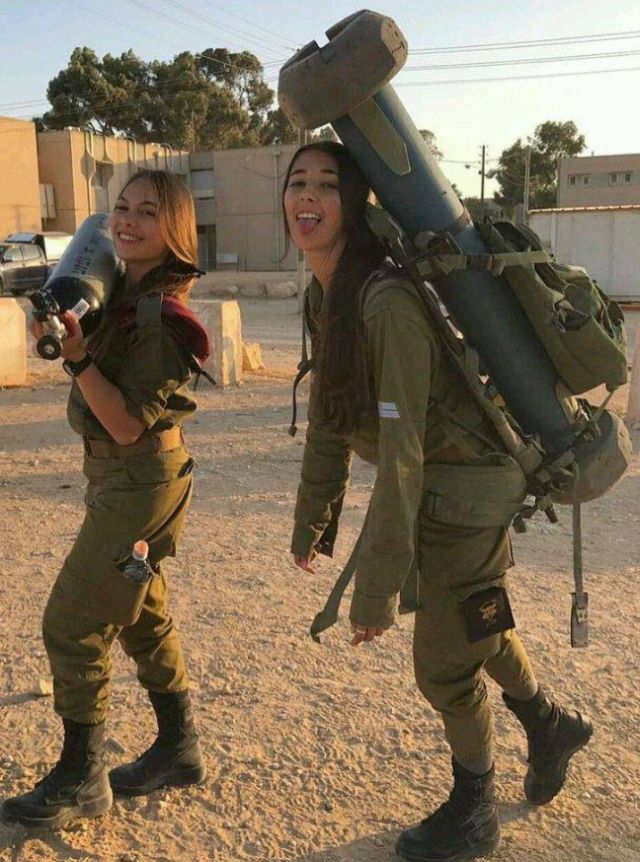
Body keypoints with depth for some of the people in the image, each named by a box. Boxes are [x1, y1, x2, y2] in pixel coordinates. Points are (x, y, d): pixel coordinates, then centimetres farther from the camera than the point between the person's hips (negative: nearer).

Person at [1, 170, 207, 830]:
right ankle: (179, 749, 35)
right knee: (140, 615, 18)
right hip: (114, 475, 9)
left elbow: (128, 425, -23)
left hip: (140, 479, -9)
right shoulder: (119, 289, 5)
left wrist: (76, 354, -30)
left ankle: (80, 781, 16)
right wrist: (64, 326, 0)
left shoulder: (164, 315, -21)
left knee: (72, 623, -1)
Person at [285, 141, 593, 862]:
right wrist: (311, 524, 12)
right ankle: (550, 725, 54)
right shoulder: (321, 296, -1)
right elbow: (327, 422, 7)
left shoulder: (388, 301, -28)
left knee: (444, 661, 6)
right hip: (431, 488, 8)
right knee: (474, 628, 26)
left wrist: (376, 587, -27)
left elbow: (402, 453, -30)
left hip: (466, 489, -8)